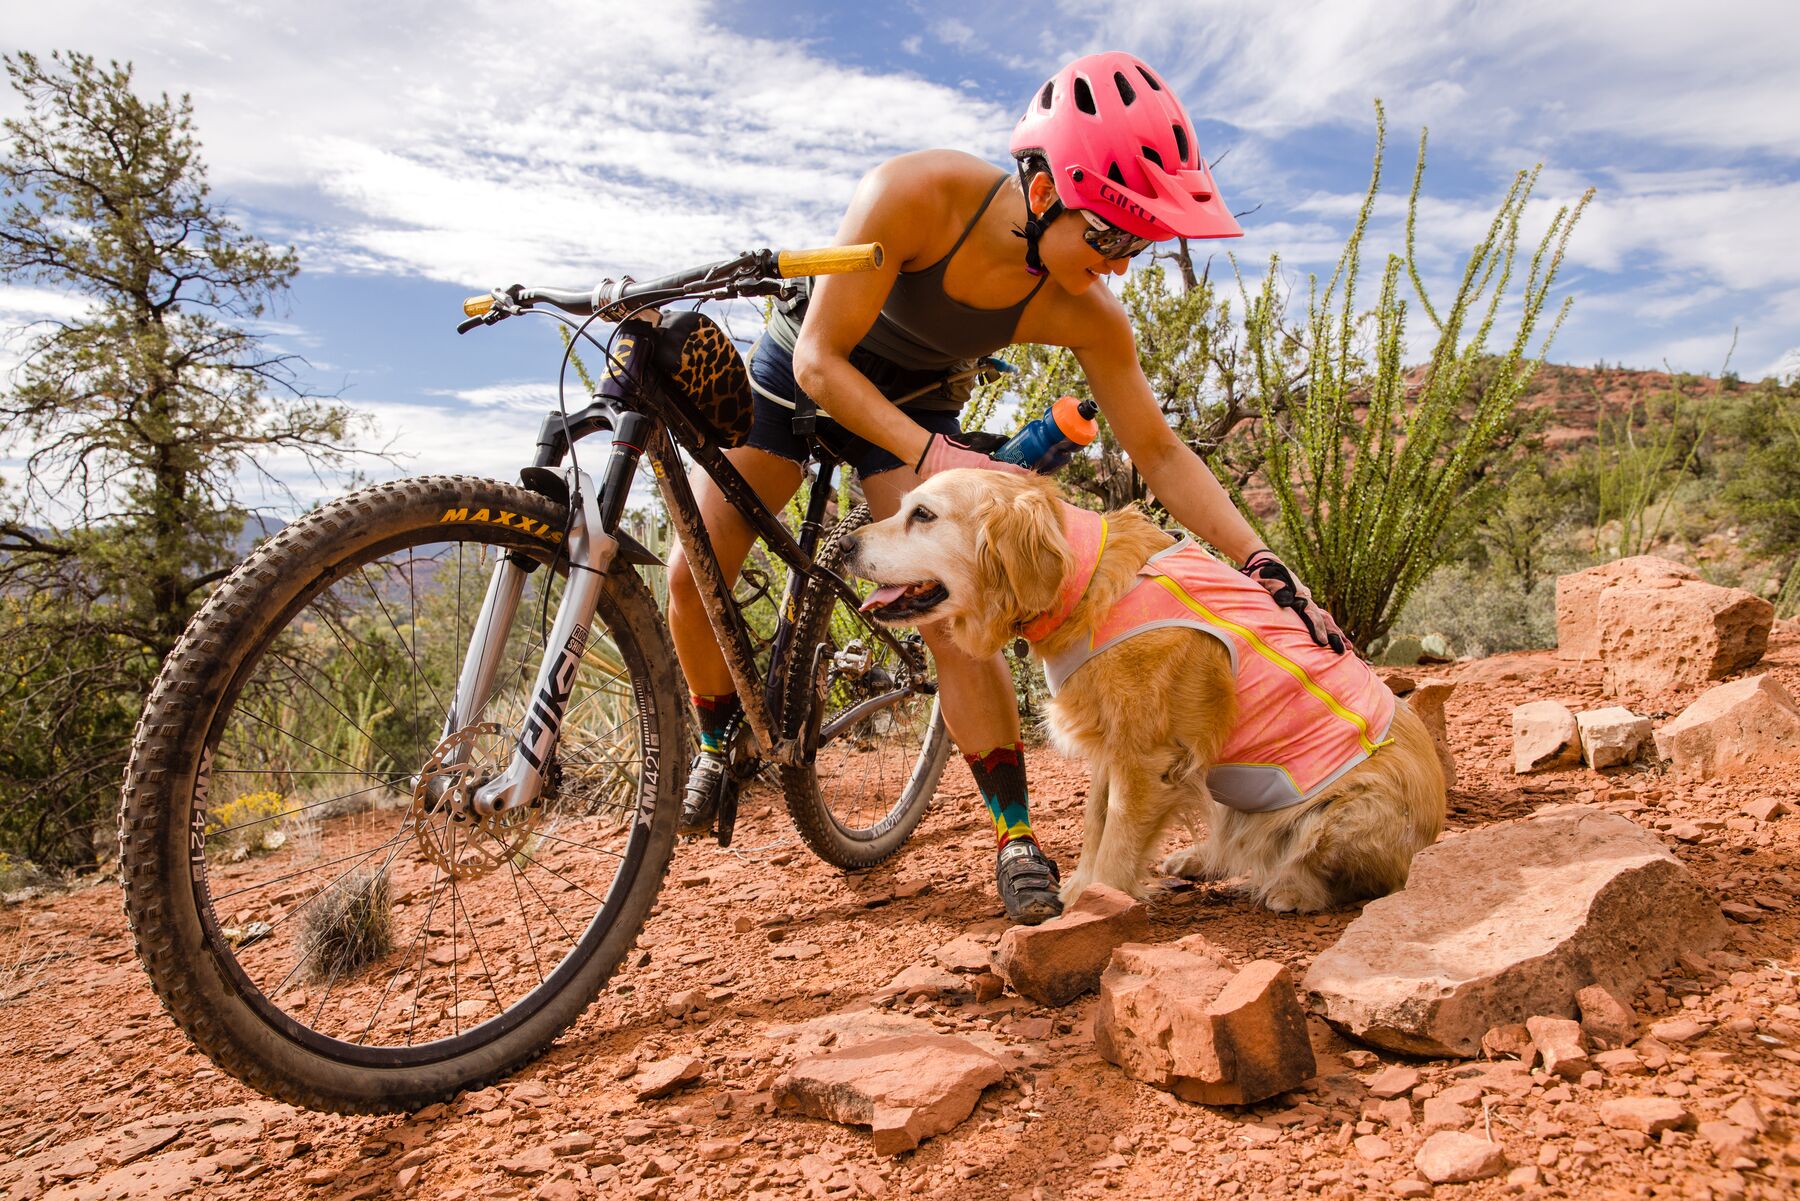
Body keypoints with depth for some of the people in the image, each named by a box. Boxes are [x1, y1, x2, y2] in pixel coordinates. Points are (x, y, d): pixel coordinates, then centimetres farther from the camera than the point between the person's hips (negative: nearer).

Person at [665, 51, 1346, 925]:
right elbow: (821, 359, -30)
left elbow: (1160, 452, -17)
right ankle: (718, 746, 22)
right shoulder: (915, 194, -35)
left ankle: (1017, 837, -5)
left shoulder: (1088, 317, -25)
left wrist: (1266, 567, -25)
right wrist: (934, 455, -42)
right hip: (797, 372, 0)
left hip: (913, 404, 1)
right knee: (693, 575, -6)